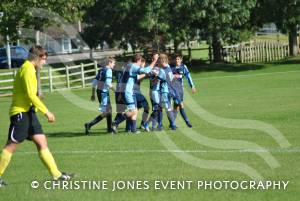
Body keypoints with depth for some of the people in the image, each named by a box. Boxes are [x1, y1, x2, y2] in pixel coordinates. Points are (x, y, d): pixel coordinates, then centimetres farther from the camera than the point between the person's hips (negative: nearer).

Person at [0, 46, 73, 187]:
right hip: (21, 112, -10)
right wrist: (46, 112, -18)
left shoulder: (29, 69, 17)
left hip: (29, 112, 10)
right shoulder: (28, 69, -13)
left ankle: (57, 174, 1)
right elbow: (31, 95, -20)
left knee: (42, 142, 4)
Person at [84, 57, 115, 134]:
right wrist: (115, 90, -14)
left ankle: (109, 128, 27)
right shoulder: (108, 70, -11)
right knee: (105, 113, -7)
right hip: (104, 93, -9)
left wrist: (93, 94, 20)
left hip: (99, 92, 9)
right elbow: (108, 83, -22)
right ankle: (89, 125, -15)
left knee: (109, 110, 20)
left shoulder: (101, 70, 14)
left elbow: (94, 83, 15)